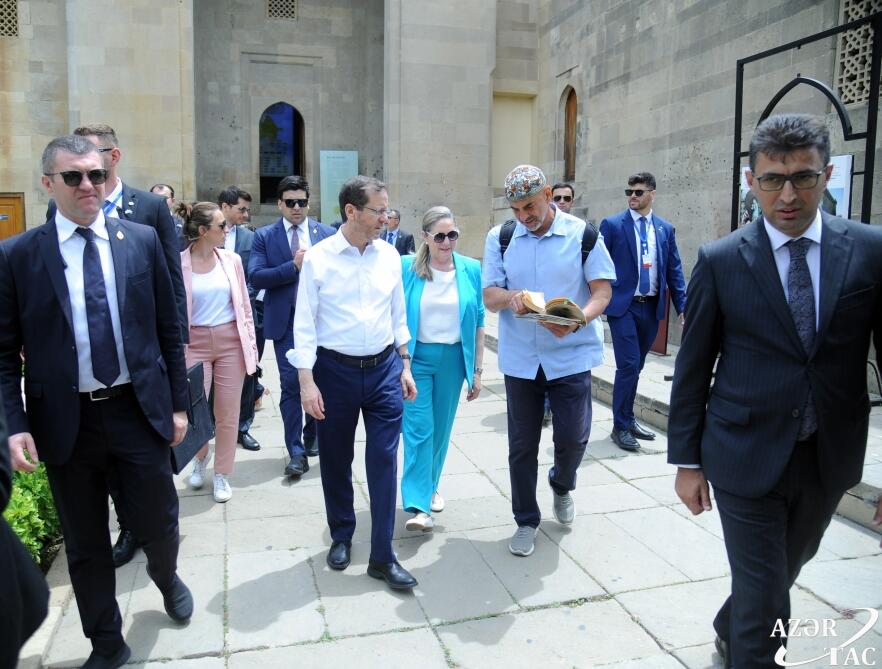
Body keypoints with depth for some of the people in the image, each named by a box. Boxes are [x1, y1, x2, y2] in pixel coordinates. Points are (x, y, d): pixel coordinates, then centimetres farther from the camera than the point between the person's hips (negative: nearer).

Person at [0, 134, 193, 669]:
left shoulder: (143, 240, 0)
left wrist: (179, 403, 4)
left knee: (159, 524, 12)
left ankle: (166, 577, 47)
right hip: (67, 421, 0)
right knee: (85, 545, 14)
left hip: (140, 411, 0)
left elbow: (169, 329, 4)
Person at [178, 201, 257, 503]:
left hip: (230, 341, 2)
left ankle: (222, 473, 24)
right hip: (195, 343, -2)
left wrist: (251, 344, 5)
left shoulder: (231, 260, 2)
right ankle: (200, 459, 34)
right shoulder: (178, 263, -7)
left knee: (227, 413, 7)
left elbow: (244, 305, 8)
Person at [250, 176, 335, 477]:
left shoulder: (327, 234, 4)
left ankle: (311, 437, 33)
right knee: (291, 384, -2)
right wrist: (294, 265, -19)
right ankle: (296, 452, 5)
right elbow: (256, 277, -9)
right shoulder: (264, 236, 1)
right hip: (286, 321, -1)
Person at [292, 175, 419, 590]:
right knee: (336, 460, 13)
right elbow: (305, 324, -7)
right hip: (335, 369, -2)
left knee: (384, 460, 2)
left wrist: (405, 365, 9)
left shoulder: (389, 256, 2)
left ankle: (382, 556, 13)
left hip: (384, 368, 2)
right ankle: (341, 537, 36)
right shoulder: (318, 258, -9)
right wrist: (306, 382, -11)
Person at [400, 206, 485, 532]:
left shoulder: (471, 269, 1)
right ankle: (418, 505, -5)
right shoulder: (406, 267, -5)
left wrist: (477, 370, 6)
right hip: (415, 357, -2)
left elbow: (478, 322, 6)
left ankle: (430, 485, 33)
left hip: (453, 359, 3)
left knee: (441, 428, 12)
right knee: (419, 428, -7)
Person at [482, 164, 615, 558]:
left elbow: (602, 291, -6)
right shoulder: (500, 238, 2)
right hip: (520, 358, 2)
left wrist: (577, 320, -27)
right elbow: (489, 297, 0)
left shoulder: (583, 234, -4)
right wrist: (509, 298, -25)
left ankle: (562, 486, 36)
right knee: (521, 445, 8)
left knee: (573, 437, 1)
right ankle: (526, 521, 27)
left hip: (571, 355, -1)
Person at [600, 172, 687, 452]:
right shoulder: (612, 224, -1)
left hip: (652, 307, 4)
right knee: (628, 366, -8)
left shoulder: (665, 228, 9)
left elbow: (674, 270, 9)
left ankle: (627, 419, 26)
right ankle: (621, 426, 5)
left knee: (635, 366, 13)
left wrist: (683, 307, 3)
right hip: (622, 306, -4)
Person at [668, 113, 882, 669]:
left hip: (830, 459, 3)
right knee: (766, 602, 3)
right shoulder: (720, 260, -8)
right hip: (747, 456, -3)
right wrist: (687, 461, -2)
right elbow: (692, 368, -4)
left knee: (781, 575, 25)